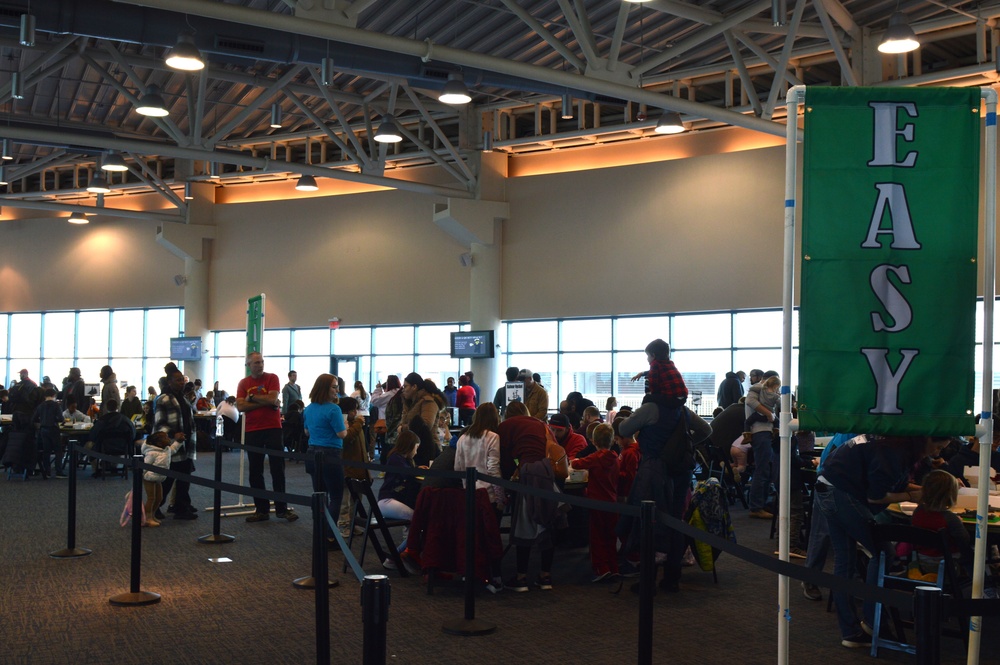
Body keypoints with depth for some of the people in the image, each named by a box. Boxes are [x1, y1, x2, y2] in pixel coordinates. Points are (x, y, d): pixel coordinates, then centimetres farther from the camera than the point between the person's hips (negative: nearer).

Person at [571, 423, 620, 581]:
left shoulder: (596, 458, -12)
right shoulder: (614, 459, 3)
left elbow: (576, 464, -8)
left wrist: (573, 461, 16)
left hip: (598, 502, -5)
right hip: (612, 501, 5)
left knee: (597, 537, 2)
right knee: (611, 537, 12)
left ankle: (602, 568, -5)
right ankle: (613, 568, 15)